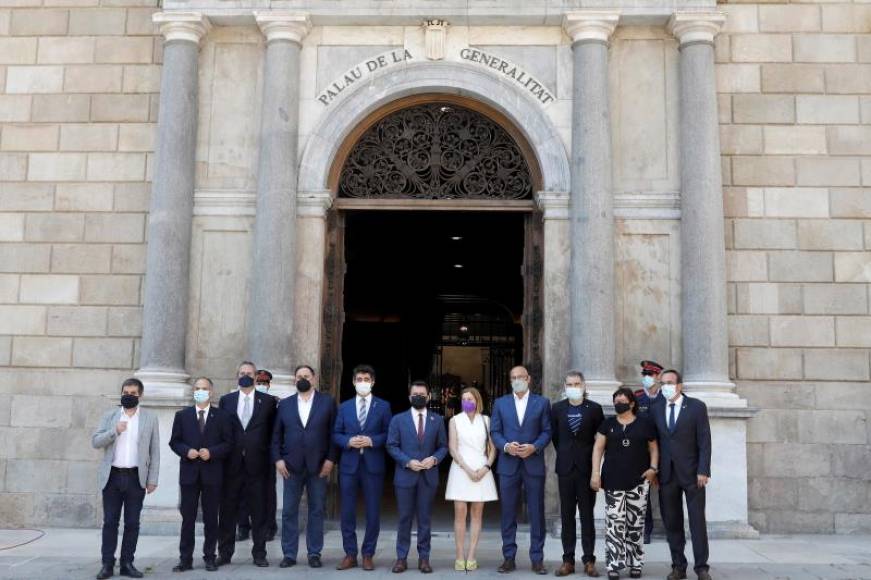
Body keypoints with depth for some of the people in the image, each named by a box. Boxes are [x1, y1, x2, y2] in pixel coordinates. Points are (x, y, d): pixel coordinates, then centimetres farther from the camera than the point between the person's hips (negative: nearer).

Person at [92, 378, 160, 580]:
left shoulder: (150, 419, 4)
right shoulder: (110, 416, 8)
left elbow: (154, 451, 3)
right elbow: (95, 442, 1)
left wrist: (152, 479, -2)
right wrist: (114, 431, -16)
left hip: (136, 477, -1)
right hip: (112, 476, 1)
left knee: (132, 523, 3)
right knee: (110, 522, 2)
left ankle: (127, 563, 11)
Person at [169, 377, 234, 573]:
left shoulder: (222, 416, 3)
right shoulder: (182, 415, 8)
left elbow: (228, 443, 1)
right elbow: (174, 442, 7)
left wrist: (211, 452, -14)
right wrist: (186, 451, -12)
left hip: (212, 474, -1)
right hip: (189, 473, 1)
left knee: (211, 518, 5)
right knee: (187, 518, 4)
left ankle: (209, 558, 14)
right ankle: (185, 559, 11)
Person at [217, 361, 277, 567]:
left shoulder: (268, 401, 4)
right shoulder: (226, 400, 8)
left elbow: (272, 430, 5)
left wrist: (269, 455, -1)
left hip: (257, 463, -1)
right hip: (232, 463, 1)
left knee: (259, 510, 4)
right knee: (228, 510, 6)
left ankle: (259, 553, 12)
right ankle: (225, 552, 16)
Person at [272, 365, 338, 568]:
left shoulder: (327, 402, 4)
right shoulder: (285, 404, 10)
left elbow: (333, 433, 0)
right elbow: (276, 435, 9)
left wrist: (331, 459, -8)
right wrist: (277, 459, -3)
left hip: (319, 465, -1)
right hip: (291, 466, 2)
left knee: (317, 511, 5)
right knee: (289, 511, 3)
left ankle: (314, 553, 13)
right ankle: (289, 554, 12)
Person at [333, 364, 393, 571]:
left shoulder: (383, 406, 4)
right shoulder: (344, 406, 10)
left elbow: (389, 435, 0)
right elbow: (336, 434, 8)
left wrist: (371, 441, -15)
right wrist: (348, 441, -11)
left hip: (373, 465, -2)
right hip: (349, 465, 2)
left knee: (373, 513, 3)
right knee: (347, 512, 5)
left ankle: (368, 555, 16)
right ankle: (350, 554, 16)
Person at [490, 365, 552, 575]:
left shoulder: (542, 402, 5)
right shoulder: (500, 403, 8)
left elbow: (547, 431, 1)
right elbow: (494, 431, 5)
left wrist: (534, 447, -15)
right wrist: (506, 446, -13)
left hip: (534, 464, -1)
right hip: (508, 465, 1)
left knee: (536, 513, 3)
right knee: (508, 513, 5)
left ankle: (537, 559, 12)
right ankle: (509, 558, 13)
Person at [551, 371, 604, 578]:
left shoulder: (594, 408, -2)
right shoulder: (557, 409, 4)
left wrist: (593, 458, 5)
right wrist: (564, 454, 11)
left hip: (587, 467, -2)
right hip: (565, 467, 2)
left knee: (587, 514, 3)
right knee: (567, 515, 5)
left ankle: (589, 560, 10)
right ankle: (568, 560, 11)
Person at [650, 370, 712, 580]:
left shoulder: (697, 407, -1)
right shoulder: (655, 409, 8)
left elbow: (704, 441, -5)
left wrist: (703, 471, -11)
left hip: (692, 473, -3)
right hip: (667, 474, 3)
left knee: (698, 521, 0)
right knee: (672, 523, 6)